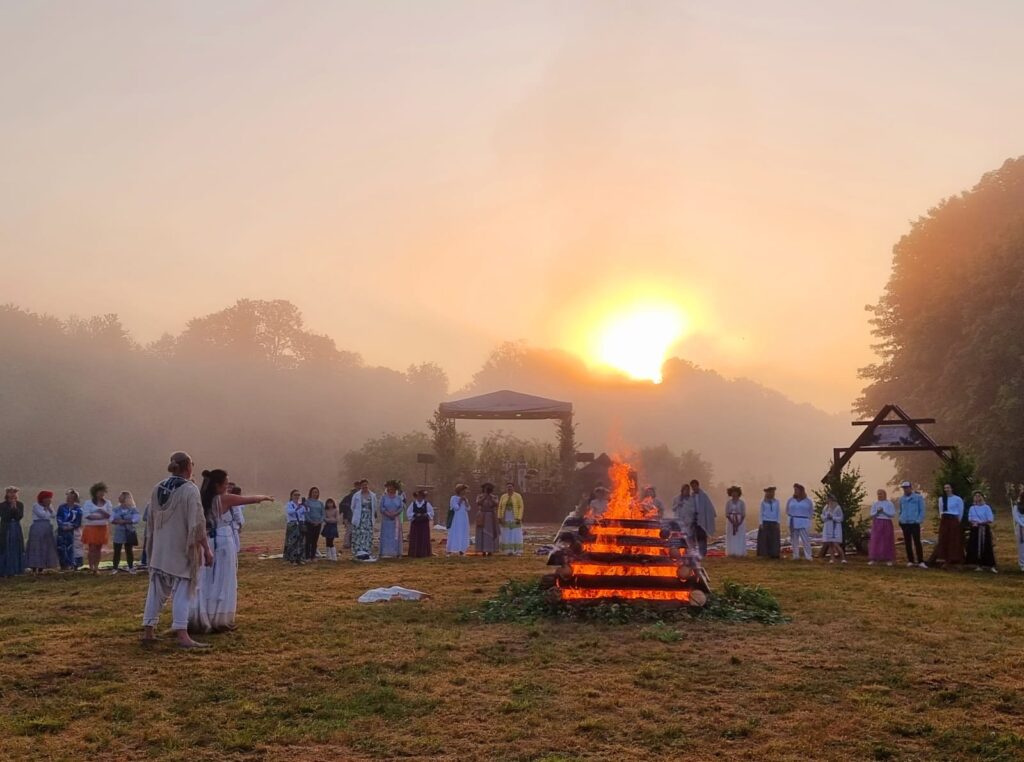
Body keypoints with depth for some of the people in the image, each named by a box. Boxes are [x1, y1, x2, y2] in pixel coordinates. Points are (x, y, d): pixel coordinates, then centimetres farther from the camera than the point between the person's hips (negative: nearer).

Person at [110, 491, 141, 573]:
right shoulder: (116, 509, 7)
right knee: (116, 551, -1)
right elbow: (111, 519, -1)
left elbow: (136, 520, -15)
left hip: (129, 533, -2)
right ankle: (115, 568, 5)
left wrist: (125, 521, -23)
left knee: (129, 551, 5)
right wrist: (117, 521, -21)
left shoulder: (133, 509, -3)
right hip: (118, 533, 2)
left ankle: (131, 568, 14)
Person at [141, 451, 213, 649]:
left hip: (160, 550, 6)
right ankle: (182, 635, -7)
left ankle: (148, 631, 18)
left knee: (157, 590, 14)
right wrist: (207, 550, -10)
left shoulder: (157, 489, 4)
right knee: (182, 591, -3)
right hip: (182, 550, -6)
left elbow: (151, 521, 13)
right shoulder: (190, 490, -15)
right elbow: (197, 524, -16)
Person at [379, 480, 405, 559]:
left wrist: (394, 514, -15)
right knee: (386, 535, -1)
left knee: (396, 536, 1)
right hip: (386, 519, -1)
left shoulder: (399, 497, 6)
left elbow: (401, 507, 0)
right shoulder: (383, 497, 3)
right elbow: (381, 507, -4)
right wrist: (388, 514, -17)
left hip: (396, 519, 1)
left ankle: (396, 553, 4)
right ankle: (386, 553, 1)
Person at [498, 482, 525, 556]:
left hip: (515, 518, -3)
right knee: (507, 535, 1)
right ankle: (508, 551, 8)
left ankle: (517, 552, 0)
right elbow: (500, 508, 7)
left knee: (516, 535, -5)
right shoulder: (503, 496, 5)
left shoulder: (518, 496, -5)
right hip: (506, 518, 3)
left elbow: (521, 507, -8)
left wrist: (519, 518, -16)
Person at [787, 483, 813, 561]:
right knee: (794, 540, 4)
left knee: (805, 540, -7)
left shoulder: (807, 501, 2)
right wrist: (791, 517, 6)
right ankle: (796, 556, 9)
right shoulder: (790, 500, 7)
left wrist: (806, 518, 2)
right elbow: (787, 511, 18)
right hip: (793, 523, 2)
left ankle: (808, 556, -5)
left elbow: (811, 512, 11)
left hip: (803, 523, -2)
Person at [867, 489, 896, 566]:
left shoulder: (889, 503, 2)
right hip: (877, 523, 2)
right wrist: (877, 512, -13)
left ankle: (889, 559, 7)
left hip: (887, 523, -2)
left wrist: (884, 511, -16)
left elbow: (893, 514, -6)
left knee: (887, 541, 0)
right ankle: (873, 559, -5)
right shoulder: (875, 504, 9)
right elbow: (871, 514, 5)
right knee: (875, 541, -4)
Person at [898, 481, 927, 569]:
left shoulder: (918, 497, -2)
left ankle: (921, 561, -7)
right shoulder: (901, 498, 11)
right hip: (905, 523, 4)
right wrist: (900, 520, 8)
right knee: (907, 543, 6)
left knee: (917, 542, -8)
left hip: (914, 523, -4)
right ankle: (911, 561, 12)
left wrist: (919, 520, -10)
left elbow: (922, 510, -1)